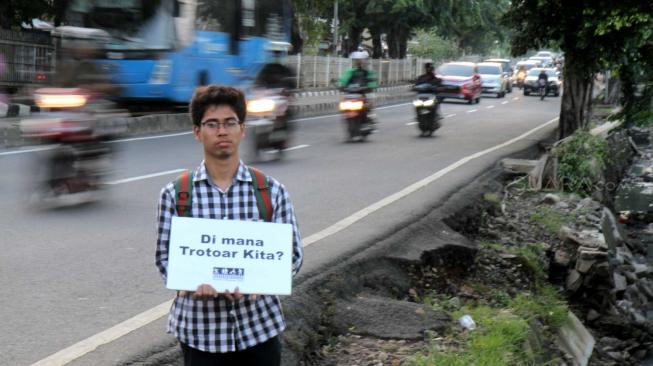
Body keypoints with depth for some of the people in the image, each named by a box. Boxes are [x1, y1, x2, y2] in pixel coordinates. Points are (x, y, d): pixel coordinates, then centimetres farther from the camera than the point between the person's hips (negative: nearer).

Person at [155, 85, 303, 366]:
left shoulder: (272, 191, -1)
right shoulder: (175, 194, -3)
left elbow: (292, 254, 1)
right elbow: (164, 256, 1)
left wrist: (256, 280, -18)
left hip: (258, 326, 1)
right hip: (200, 329, -1)